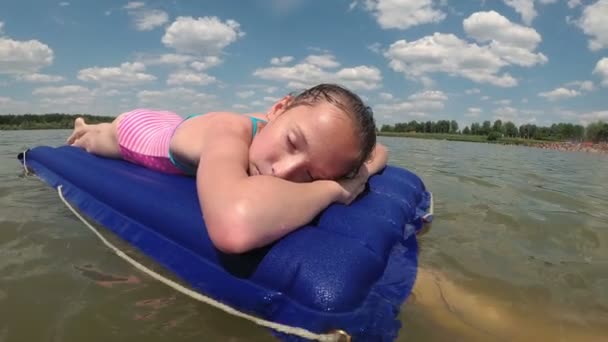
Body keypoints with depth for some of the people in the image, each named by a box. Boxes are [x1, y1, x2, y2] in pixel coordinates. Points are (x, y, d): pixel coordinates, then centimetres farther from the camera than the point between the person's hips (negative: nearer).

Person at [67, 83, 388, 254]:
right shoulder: (230, 130, -54)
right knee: (91, 142, 32)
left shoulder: (313, 133, -34)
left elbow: (379, 151, -16)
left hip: (174, 125, 5)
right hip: (136, 127, -4)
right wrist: (333, 188, -59)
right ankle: (83, 128, 67)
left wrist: (360, 173, -40)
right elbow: (235, 226, -76)